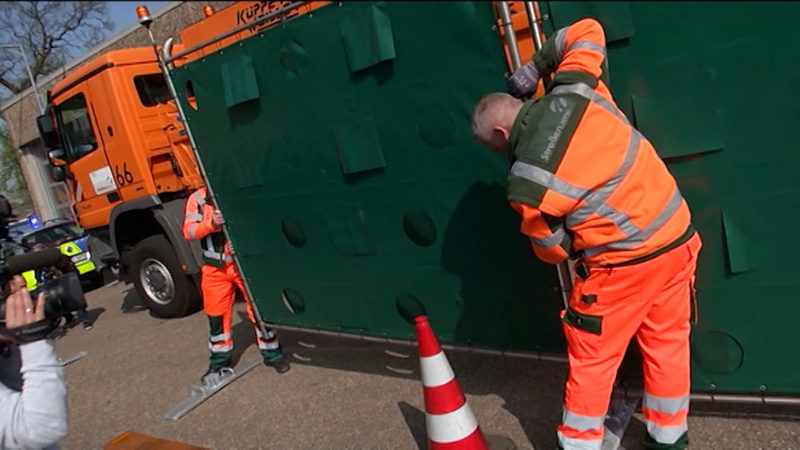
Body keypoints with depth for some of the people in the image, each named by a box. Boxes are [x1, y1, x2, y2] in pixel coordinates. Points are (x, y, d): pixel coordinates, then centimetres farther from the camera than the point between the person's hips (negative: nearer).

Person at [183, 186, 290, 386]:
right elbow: (189, 231, -6)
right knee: (217, 315, 9)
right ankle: (219, 362, 27)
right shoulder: (197, 199, 2)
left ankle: (272, 353, 22)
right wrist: (210, 223, -23)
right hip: (216, 268, 1)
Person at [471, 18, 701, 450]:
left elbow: (552, 250, -2)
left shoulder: (526, 183, -17)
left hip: (622, 263, -7)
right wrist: (531, 70, 16)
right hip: (678, 235, 7)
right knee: (667, 342, 21)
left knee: (591, 359, 12)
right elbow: (586, 31, 13)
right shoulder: (573, 90, -6)